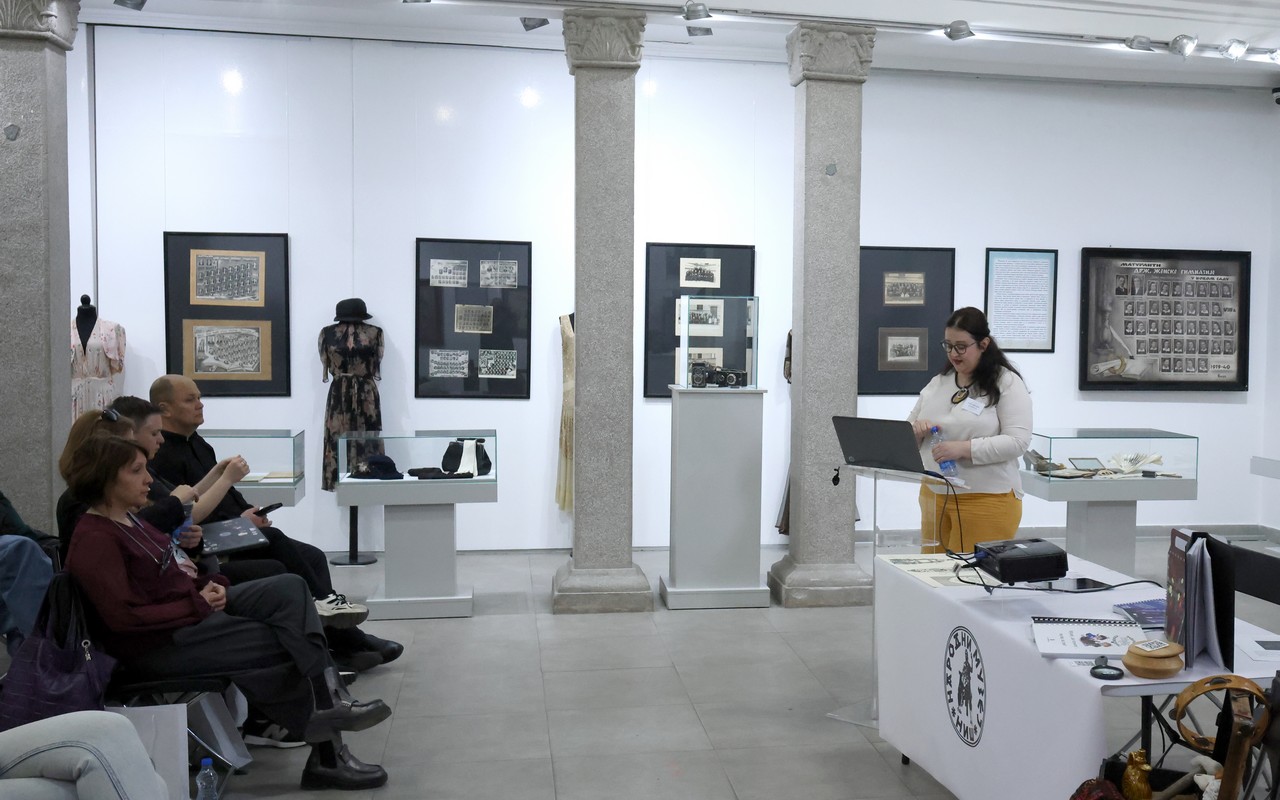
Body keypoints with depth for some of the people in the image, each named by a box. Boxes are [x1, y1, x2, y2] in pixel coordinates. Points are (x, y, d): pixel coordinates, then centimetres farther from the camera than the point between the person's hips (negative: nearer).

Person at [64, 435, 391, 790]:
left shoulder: (126, 518, 11)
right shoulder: (94, 540, -18)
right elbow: (124, 617, -24)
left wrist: (208, 585, -1)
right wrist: (198, 604, -19)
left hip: (195, 606, 9)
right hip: (159, 643, -9)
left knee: (289, 588, -9)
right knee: (286, 643, -13)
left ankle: (329, 698, -20)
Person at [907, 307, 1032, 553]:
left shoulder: (1007, 383, -5)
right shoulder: (937, 383, 12)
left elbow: (1017, 441, -14)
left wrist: (963, 448, -23)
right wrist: (917, 430, -9)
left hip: (987, 499, -5)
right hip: (934, 496, 5)